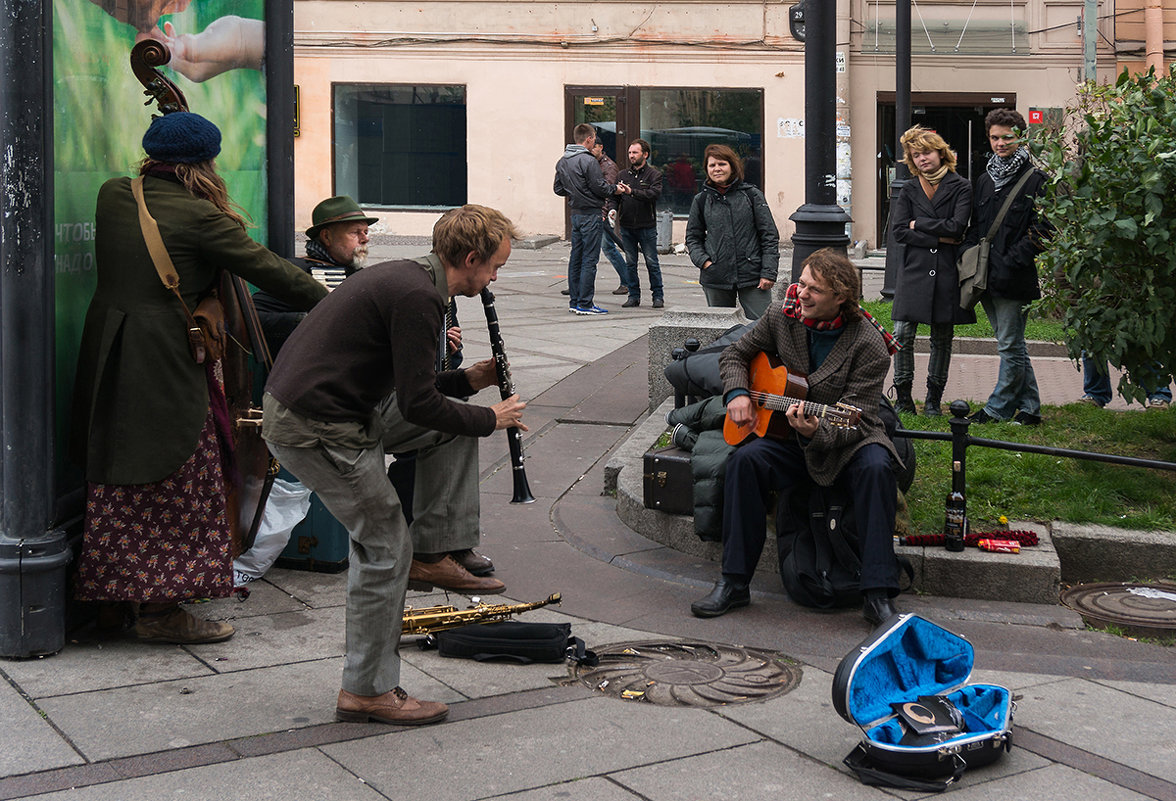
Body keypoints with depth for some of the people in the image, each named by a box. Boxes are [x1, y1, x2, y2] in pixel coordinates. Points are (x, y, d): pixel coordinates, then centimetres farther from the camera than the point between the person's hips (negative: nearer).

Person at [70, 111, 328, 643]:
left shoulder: (112, 196, 6)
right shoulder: (197, 215, -15)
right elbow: (266, 268, -10)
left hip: (107, 360, 8)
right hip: (166, 365, -7)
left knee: (121, 486, 17)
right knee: (175, 490, 2)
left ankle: (111, 594, 28)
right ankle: (160, 609, 7)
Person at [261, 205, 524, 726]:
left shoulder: (405, 277, 14)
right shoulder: (416, 298, -18)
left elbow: (401, 386, 22)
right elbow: (418, 405, -19)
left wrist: (469, 380, 15)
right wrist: (489, 419, -4)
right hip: (314, 429, -10)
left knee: (450, 426, 13)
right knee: (387, 549, -1)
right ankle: (367, 693, 10)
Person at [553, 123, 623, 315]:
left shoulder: (562, 162, 9)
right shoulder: (588, 161, -17)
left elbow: (558, 189, 14)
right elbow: (600, 188, -16)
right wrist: (615, 189, 1)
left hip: (576, 213, 8)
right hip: (591, 214, -8)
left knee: (576, 257, 12)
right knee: (589, 259, -5)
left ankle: (574, 300, 16)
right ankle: (585, 304, -5)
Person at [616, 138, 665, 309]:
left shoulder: (654, 175, -1)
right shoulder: (623, 175, 12)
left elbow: (654, 193, -19)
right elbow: (615, 196, 10)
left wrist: (632, 191, -28)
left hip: (647, 226, -4)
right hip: (627, 227, 4)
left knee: (652, 263, 1)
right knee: (630, 263, 8)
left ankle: (658, 295, 10)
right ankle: (634, 296, 16)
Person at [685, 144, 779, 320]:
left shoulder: (752, 195, 2)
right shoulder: (701, 200, 8)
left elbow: (770, 236, 2)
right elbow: (693, 237, 16)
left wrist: (768, 272, -5)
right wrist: (703, 261, -3)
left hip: (752, 278, -2)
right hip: (715, 279, 2)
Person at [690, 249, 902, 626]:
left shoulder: (869, 345, -15)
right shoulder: (781, 317, -1)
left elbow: (853, 420, -19)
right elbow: (735, 353, 14)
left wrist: (816, 433, -39)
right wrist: (737, 394, -6)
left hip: (847, 442, -3)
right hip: (786, 438, 3)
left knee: (876, 467, -35)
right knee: (745, 460, -26)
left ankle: (878, 595, -31)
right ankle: (734, 583, -18)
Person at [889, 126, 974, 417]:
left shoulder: (960, 188, 2)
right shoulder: (909, 190, 9)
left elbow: (957, 227, -11)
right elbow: (898, 231, -2)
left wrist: (919, 224, -5)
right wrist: (938, 239, -9)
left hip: (947, 272, -1)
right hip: (914, 272, 1)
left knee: (942, 337, 6)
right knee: (903, 335, -7)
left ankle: (933, 400, 16)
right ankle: (903, 398, 5)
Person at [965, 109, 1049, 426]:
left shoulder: (1035, 180, -6)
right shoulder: (985, 180, 16)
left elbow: (1041, 231, -12)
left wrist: (1012, 261, -17)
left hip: (1014, 280, -8)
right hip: (987, 277, 8)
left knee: (1010, 347, -1)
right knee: (1012, 346, 13)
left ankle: (997, 408, 7)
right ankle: (1029, 408, 21)